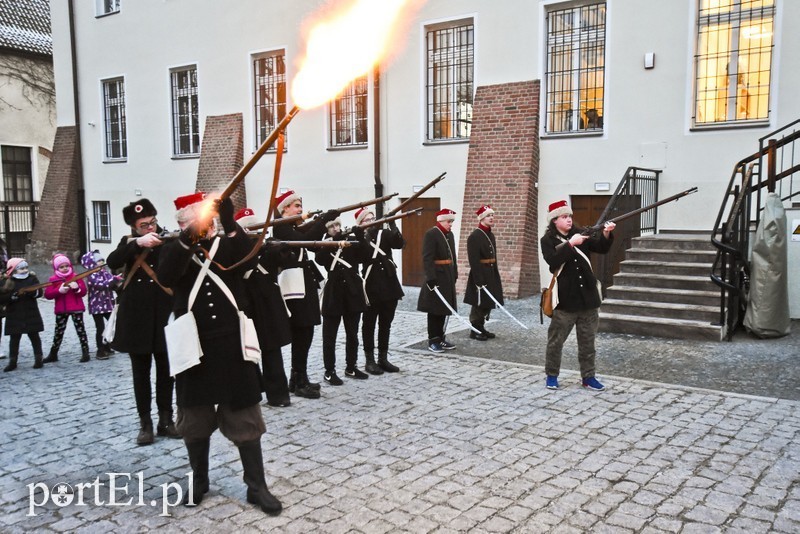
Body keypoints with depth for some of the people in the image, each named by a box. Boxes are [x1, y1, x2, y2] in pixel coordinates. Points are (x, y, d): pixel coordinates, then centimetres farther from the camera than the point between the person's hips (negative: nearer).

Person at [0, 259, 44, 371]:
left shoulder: (32, 278, 2)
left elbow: (39, 292, -7)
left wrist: (32, 292, -28)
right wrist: (12, 296, -23)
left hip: (31, 315, 0)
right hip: (14, 316, 0)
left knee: (34, 336, 7)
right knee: (14, 338, 6)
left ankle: (38, 359, 15)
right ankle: (12, 362, 14)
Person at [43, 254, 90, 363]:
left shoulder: (75, 276, 2)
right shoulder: (53, 279, 3)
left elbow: (83, 291, -2)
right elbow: (47, 295, -6)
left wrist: (77, 287, -23)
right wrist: (59, 290, -20)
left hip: (76, 308, -2)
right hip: (61, 310, 2)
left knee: (80, 329, 0)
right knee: (59, 331, 10)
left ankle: (85, 352, 3)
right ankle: (53, 354, 20)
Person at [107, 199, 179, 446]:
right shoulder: (129, 242, 5)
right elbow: (112, 262, -14)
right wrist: (138, 243, -26)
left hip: (163, 314, -1)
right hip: (135, 316, 1)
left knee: (165, 369, 7)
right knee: (141, 371, 7)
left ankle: (166, 419, 19)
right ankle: (145, 423, 15)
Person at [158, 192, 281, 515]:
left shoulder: (228, 246, 4)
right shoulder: (175, 251, 3)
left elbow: (250, 258, -18)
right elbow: (165, 276, -19)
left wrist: (230, 222, -31)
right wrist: (188, 238, -33)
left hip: (231, 344, 0)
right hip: (195, 346, 0)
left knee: (244, 417, 6)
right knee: (195, 418, 13)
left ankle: (257, 486, 17)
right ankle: (198, 480, 32)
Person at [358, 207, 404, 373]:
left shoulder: (384, 233, 8)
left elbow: (399, 244, -10)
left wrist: (392, 225, -19)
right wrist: (364, 234, -22)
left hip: (389, 283, 4)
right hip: (371, 285, -4)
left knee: (386, 324, 10)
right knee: (369, 324, 4)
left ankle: (383, 358, 20)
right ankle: (370, 360, 12)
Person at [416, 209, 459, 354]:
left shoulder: (450, 235, 13)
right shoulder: (430, 234, -13)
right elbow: (427, 259, -19)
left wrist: (454, 275, 15)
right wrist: (431, 278, -24)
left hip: (448, 277, 8)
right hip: (436, 278, -8)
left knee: (444, 310, 12)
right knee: (434, 310, -1)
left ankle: (440, 338, 21)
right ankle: (433, 341, 6)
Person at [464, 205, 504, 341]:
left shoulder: (491, 235, 13)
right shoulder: (474, 236, -15)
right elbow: (474, 261, -20)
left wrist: (496, 277, 15)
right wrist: (479, 280, -22)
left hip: (491, 275, 9)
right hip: (480, 275, -9)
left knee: (487, 304, 14)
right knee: (478, 304, 0)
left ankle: (482, 328, 26)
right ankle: (474, 331, 11)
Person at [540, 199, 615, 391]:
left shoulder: (580, 233, 7)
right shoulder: (547, 240, -4)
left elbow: (601, 248, -2)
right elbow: (553, 260, -21)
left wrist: (606, 234, -20)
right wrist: (571, 244, -27)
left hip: (587, 296, 4)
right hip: (565, 298, -4)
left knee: (587, 341, 11)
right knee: (556, 340, 6)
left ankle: (588, 377, 22)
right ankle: (551, 375, 22)